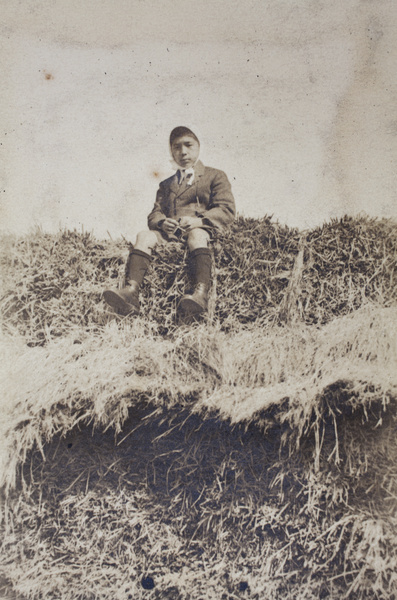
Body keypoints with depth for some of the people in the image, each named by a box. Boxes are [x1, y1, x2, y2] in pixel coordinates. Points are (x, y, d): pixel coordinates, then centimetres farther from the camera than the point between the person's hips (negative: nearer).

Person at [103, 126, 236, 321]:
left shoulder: (214, 176, 17)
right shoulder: (166, 184, 32)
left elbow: (227, 210, 2)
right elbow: (154, 214, 19)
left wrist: (199, 220, -16)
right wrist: (162, 222, -8)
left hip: (200, 229, -4)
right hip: (170, 232, 4)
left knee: (196, 235, -39)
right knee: (145, 235, -26)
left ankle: (201, 292, -61)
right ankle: (131, 291, -46)